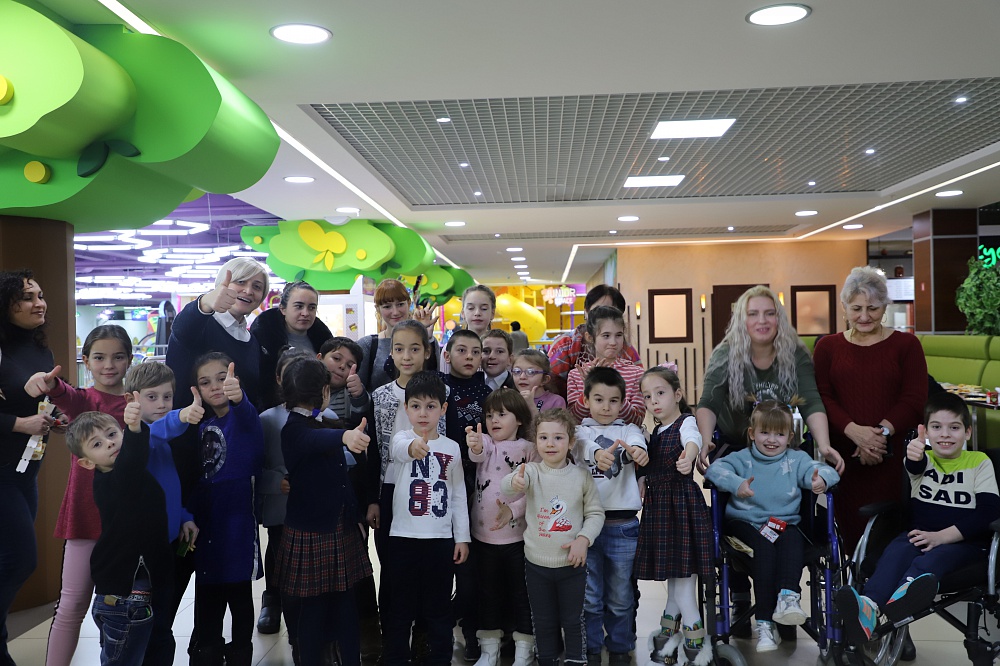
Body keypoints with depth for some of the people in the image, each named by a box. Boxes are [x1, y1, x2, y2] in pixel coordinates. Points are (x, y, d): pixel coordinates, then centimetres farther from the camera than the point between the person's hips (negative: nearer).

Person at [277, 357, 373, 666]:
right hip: (311, 532, -8)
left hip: (341, 528, 8)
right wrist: (345, 436, -59)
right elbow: (316, 439, -40)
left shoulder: (319, 424, 13)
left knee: (345, 601, 11)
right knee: (315, 606, 2)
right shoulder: (294, 429, -15)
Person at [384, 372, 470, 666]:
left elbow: (459, 495, 8)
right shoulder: (402, 438, -4)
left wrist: (462, 537, 4)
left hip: (441, 539, 2)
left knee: (439, 608, 10)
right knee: (400, 607, 9)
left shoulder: (451, 447, 4)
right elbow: (401, 449, -30)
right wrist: (413, 447, -54)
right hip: (403, 537, -1)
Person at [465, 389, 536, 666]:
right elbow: (477, 455, -26)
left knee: (522, 593, 8)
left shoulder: (530, 450, -5)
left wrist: (513, 509, -21)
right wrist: (475, 447, -49)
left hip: (518, 535, -2)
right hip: (484, 534, 2)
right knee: (488, 593, 14)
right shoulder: (485, 441, -2)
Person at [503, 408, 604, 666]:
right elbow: (506, 486, -30)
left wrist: (583, 539, -16)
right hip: (536, 564, 1)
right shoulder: (532, 471, -9)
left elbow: (595, 512, 0)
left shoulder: (581, 475, -5)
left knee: (573, 621, 11)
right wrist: (515, 482, -53)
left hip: (572, 563, 0)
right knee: (543, 622, 15)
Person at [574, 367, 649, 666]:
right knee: (589, 596, 9)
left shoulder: (629, 429, 7)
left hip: (622, 525, 1)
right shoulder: (580, 431, 5)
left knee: (620, 596, 11)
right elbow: (585, 446, -18)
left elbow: (637, 444, -16)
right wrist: (599, 454, -42)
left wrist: (636, 452, -41)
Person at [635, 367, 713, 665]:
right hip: (659, 504, 7)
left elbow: (694, 439, -33)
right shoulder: (656, 431, 15)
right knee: (672, 569, 14)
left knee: (681, 568, -7)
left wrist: (688, 456, -54)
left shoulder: (686, 422, -8)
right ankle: (671, 632, 25)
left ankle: (696, 639, 2)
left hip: (682, 502, -7)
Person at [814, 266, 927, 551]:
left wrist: (881, 432, -16)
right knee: (851, 527, -1)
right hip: (844, 455, 2)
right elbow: (822, 398, 2)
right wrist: (854, 431, -14)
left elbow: (915, 400, -1)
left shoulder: (906, 344, 7)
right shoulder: (827, 347, 12)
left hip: (893, 456, -1)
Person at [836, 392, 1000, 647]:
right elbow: (915, 466, -15)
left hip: (965, 541, -2)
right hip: (920, 535, 2)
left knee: (931, 558, -36)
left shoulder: (979, 462, 7)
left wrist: (943, 535, -15)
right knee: (896, 550, -33)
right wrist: (914, 456, -43)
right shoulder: (924, 458, 12)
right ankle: (869, 605, -59)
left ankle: (901, 597, -68)